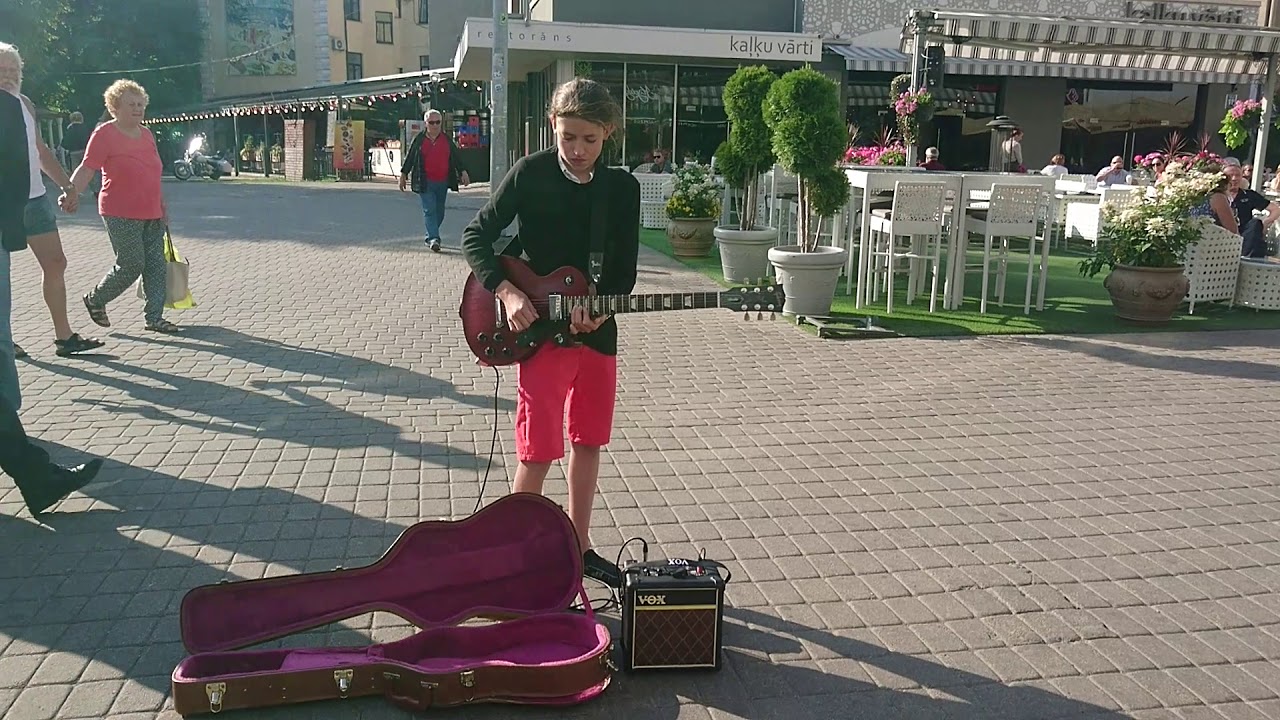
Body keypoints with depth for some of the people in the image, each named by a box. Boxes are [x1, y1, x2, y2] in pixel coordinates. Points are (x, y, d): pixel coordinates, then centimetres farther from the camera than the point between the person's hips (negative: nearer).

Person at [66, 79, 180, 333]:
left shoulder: (147, 134, 13)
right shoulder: (104, 134, -7)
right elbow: (86, 169, -13)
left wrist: (163, 208, 20)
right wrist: (70, 192, -29)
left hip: (152, 215, 7)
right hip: (121, 216, -7)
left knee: (156, 266, 3)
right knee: (132, 265, -4)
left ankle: (154, 317, 10)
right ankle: (95, 300, 19)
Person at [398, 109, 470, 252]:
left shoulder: (447, 140, 9)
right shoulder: (419, 140, 2)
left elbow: (456, 157, 11)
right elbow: (409, 158, 7)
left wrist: (463, 172, 1)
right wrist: (403, 175, 6)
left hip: (443, 182, 4)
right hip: (425, 182, -3)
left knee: (439, 211, 10)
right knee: (429, 210, -12)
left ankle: (430, 235, 26)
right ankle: (434, 239, -18)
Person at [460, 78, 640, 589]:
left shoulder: (623, 187, 2)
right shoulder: (530, 173, -8)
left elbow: (624, 270, 3)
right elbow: (476, 236, -5)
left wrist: (600, 308, -17)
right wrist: (506, 292, -19)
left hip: (597, 330, 5)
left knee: (589, 441, 14)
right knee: (540, 450, -5)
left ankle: (577, 545, 29)